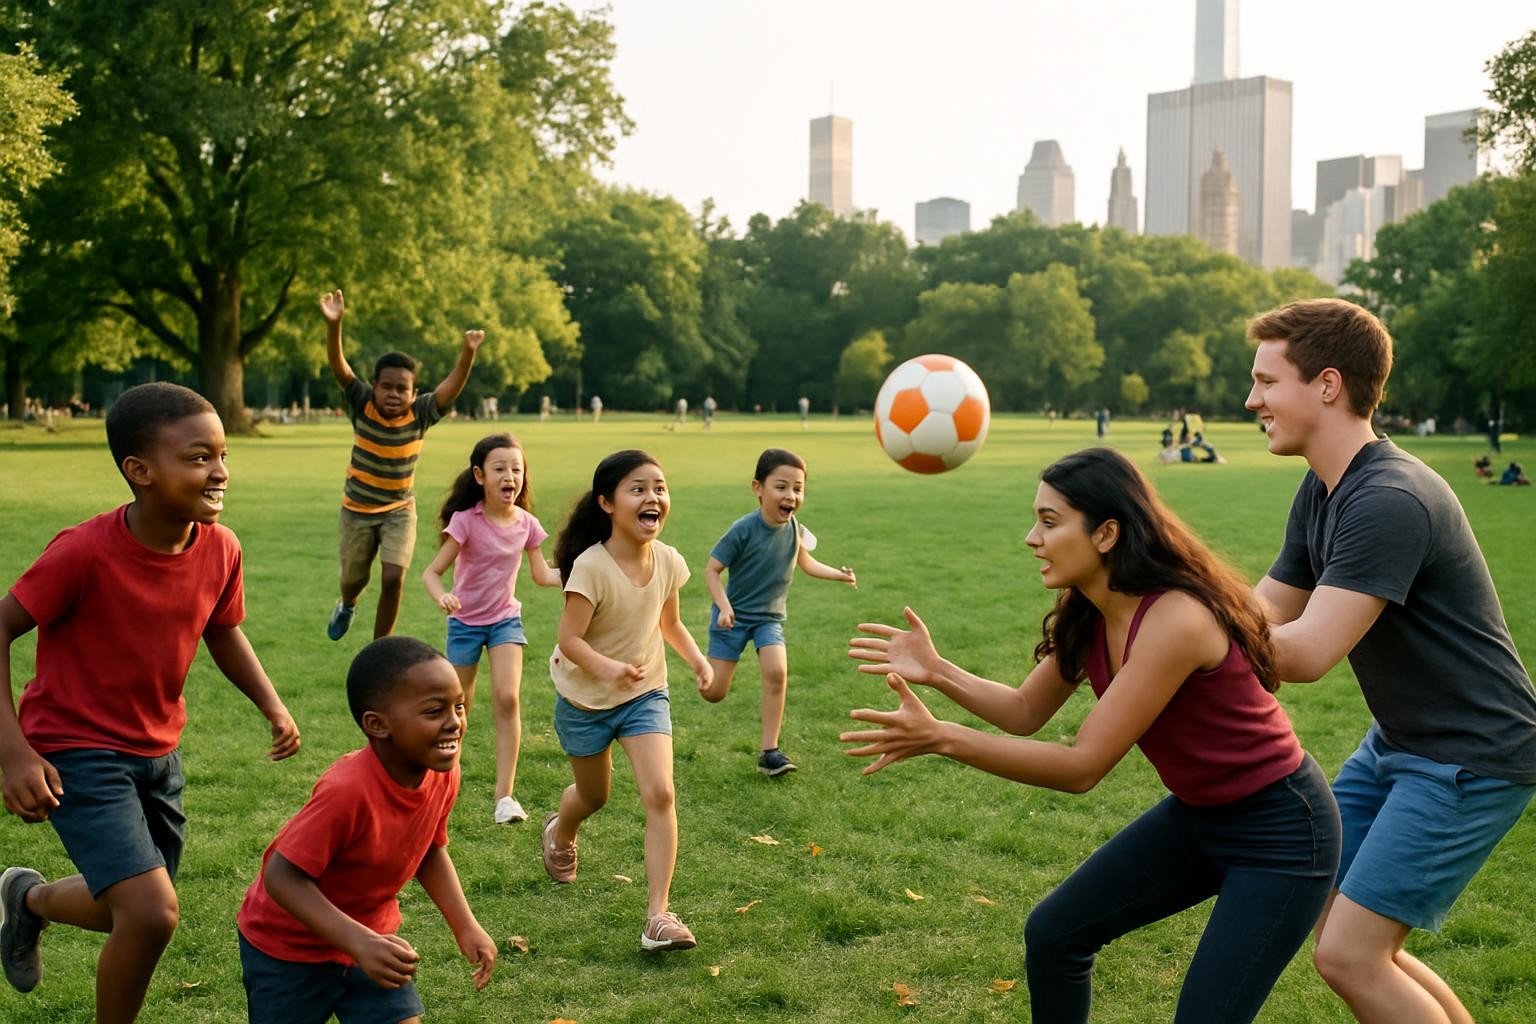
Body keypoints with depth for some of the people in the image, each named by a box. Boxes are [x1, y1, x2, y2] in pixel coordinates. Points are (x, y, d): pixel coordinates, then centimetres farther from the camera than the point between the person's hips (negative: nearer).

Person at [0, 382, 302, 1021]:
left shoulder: (220, 549, -9)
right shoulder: (85, 552, -26)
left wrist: (272, 707, -3)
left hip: (157, 752, 7)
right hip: (76, 753, -6)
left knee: (138, 911, 20)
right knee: (151, 912, -19)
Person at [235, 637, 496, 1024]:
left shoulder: (443, 774, -14)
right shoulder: (348, 789, -35)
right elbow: (282, 876, -32)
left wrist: (466, 926, -5)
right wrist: (359, 942, -38)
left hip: (370, 937, 5)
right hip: (288, 947, -5)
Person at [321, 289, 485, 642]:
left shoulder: (420, 414, -16)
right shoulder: (363, 407, -16)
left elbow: (453, 385, -30)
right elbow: (338, 367, -28)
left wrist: (469, 352, -48)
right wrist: (334, 324, -45)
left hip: (399, 511, -1)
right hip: (357, 510, 1)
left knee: (393, 579, -16)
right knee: (354, 579, 16)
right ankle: (347, 606, 54)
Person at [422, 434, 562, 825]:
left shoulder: (526, 523, -7)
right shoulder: (466, 521, -19)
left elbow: (542, 575, 1)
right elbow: (432, 572, -18)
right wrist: (442, 597, -39)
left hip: (505, 619, 2)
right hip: (465, 621, -2)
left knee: (507, 698, -15)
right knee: (459, 706, 10)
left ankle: (504, 796, -11)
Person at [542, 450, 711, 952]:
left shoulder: (667, 562, -10)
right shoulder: (590, 567, -25)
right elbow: (569, 639, -26)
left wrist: (697, 659, -10)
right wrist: (606, 667, -45)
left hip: (645, 694, 3)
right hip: (585, 698, -3)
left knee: (660, 794, -15)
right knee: (594, 795, 18)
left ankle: (658, 916, -10)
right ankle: (559, 833, 56)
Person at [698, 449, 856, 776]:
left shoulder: (794, 529, -7)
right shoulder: (744, 529, -22)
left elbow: (806, 563, 14)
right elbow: (711, 569, -14)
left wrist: (838, 574, 0)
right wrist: (724, 606, -27)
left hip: (770, 617, 3)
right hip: (734, 616, -3)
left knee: (777, 672, -21)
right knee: (713, 693, -4)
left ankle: (769, 750, -9)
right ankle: (709, 666, 35)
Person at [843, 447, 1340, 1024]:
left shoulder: (1174, 620, -31)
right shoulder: (1085, 615, -5)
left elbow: (1083, 765, -29)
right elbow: (1026, 711, 3)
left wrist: (940, 738, -32)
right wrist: (938, 672, -13)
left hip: (1279, 831, -8)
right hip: (1196, 812, 8)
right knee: (1053, 933, 9)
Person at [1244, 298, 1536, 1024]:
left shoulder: (1389, 502, -26)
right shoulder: (1322, 492, 5)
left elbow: (1303, 654, -30)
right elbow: (1263, 616, 6)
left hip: (1470, 760, -10)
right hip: (1400, 743, 10)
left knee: (1348, 954, -11)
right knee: (1330, 924, 13)